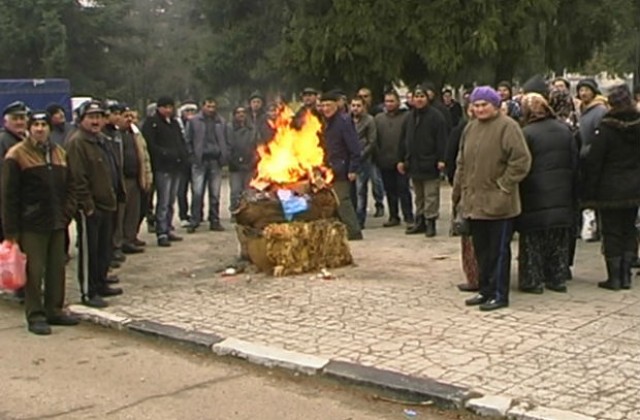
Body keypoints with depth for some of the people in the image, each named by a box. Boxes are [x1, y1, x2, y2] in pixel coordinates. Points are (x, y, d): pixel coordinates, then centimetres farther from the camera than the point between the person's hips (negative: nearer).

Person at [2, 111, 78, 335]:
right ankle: (35, 316, 6)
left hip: (57, 223, 6)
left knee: (57, 268, 10)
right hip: (32, 224, -6)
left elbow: (68, 186, 18)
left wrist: (67, 212, 4)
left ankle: (54, 310, 21)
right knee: (34, 271, -2)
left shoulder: (59, 153, 12)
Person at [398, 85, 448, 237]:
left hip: (429, 163, -7)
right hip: (414, 162, 7)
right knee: (419, 196, 14)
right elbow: (404, 140, 16)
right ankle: (420, 222, 21)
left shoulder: (435, 115, -6)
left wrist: (441, 159, -18)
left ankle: (430, 222, 2)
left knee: (431, 196, -3)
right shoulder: (410, 117, 14)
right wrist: (401, 159, 12)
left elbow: (441, 139, -12)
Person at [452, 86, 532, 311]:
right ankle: (486, 290, 25)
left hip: (498, 203, -7)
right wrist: (459, 190, 16)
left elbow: (521, 160, -14)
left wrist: (503, 185, -12)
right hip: (474, 201, 7)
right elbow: (462, 162, 21)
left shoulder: (507, 127, -10)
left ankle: (499, 295, 7)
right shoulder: (471, 128, 14)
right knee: (481, 249, 14)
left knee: (499, 250, 0)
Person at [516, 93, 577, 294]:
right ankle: (558, 279, 18)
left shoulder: (526, 134, -12)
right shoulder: (565, 130, 6)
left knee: (532, 240, 4)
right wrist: (572, 192, 16)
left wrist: (517, 196, -2)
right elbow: (575, 163, 9)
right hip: (562, 195, 5)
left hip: (535, 196, -5)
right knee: (560, 240, 13)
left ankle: (532, 280, 5)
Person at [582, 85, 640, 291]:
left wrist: (588, 194, -8)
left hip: (611, 190, -5)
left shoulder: (605, 128, -13)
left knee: (612, 233, 2)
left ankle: (614, 277, 5)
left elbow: (594, 162, -13)